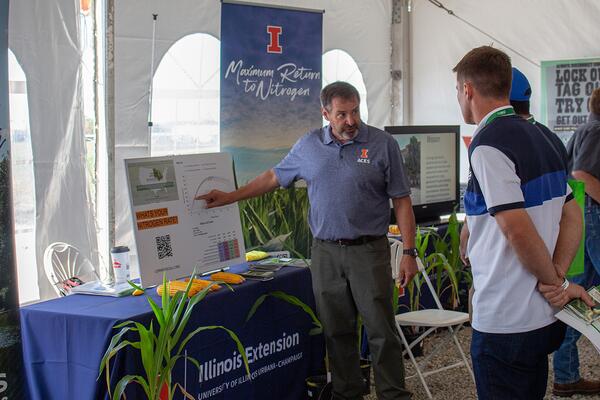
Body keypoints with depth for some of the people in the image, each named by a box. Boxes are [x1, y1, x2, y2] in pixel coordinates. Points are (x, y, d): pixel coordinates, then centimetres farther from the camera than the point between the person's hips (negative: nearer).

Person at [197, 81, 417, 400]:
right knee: (337, 332, 9)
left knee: (382, 331, -1)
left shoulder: (383, 144, -3)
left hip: (368, 251, -3)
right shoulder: (308, 146, 6)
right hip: (325, 252, 3)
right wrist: (228, 198, 13)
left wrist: (409, 252, -6)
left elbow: (401, 201, -2)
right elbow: (273, 177, 17)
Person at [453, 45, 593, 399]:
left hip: (505, 323, -9)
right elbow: (573, 215, 12)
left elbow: (517, 229, -23)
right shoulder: (538, 137, 12)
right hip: (544, 318, 9)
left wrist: (555, 281, -9)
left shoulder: (488, 145, -16)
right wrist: (557, 279, 1)